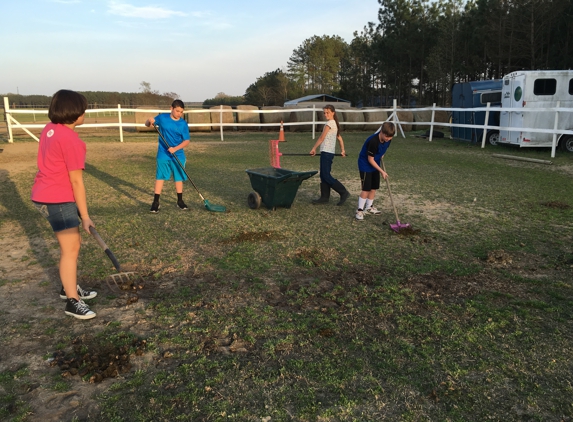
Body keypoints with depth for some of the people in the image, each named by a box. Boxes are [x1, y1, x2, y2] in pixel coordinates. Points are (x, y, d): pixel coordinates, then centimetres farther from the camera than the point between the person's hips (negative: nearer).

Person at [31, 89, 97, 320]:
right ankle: (73, 301, 6)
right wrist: (85, 216, -12)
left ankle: (69, 287, 35)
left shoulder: (50, 129, 7)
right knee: (70, 249, -3)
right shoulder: (71, 141, -20)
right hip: (57, 199, -10)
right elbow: (76, 181, -18)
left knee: (73, 242, 20)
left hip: (45, 195, 10)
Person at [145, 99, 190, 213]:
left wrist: (175, 148, -19)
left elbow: (187, 141, -5)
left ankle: (180, 201, 23)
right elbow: (147, 124, 6)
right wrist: (150, 121, -18)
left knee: (179, 177, 9)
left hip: (178, 155, 1)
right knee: (160, 177, -1)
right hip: (163, 154, -1)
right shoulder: (162, 117, -3)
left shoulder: (183, 124, -3)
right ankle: (155, 202, 5)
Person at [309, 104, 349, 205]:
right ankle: (324, 197, 14)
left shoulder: (329, 123, -12)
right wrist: (342, 150, 22)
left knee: (326, 176, -8)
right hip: (330, 152, 10)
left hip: (326, 152, -10)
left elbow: (321, 138, -10)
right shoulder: (335, 123, 16)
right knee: (323, 175, 11)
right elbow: (339, 138, 20)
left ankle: (344, 192, -5)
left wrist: (314, 148, -2)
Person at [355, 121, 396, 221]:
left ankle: (368, 208, 25)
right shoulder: (373, 141, -32)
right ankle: (359, 210, 0)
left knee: (374, 187, 11)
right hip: (365, 165, -7)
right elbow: (370, 159, -24)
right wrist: (382, 171, -20)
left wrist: (381, 156, 5)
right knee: (366, 188, -9)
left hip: (375, 164, 8)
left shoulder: (387, 139, -9)